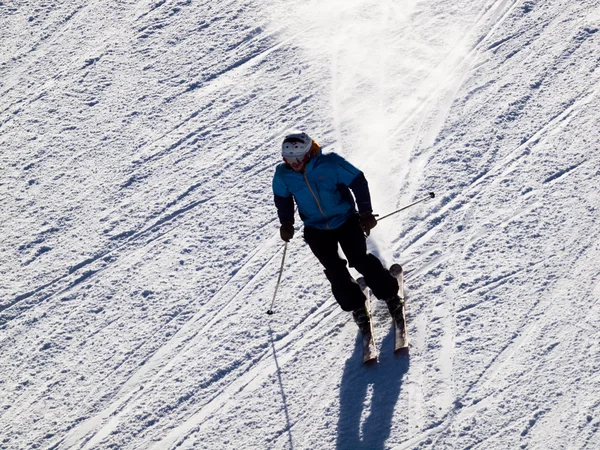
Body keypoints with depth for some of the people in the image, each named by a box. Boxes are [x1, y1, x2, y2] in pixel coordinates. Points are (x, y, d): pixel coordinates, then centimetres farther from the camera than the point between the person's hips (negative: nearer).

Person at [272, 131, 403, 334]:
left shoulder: (331, 163, -25)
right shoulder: (283, 175, -15)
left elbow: (359, 182, -14)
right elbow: (282, 199, 7)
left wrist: (366, 213, -15)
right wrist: (286, 223, -4)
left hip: (346, 220, -2)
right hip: (316, 229, 3)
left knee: (360, 260, -10)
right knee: (334, 270, -6)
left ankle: (390, 295, 11)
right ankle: (356, 307, 13)